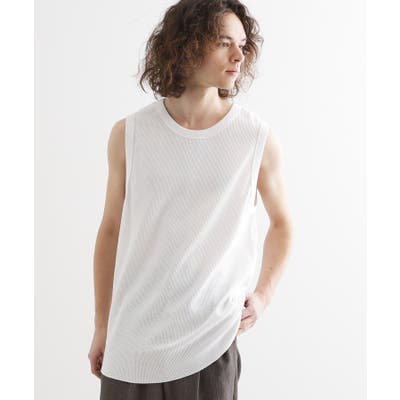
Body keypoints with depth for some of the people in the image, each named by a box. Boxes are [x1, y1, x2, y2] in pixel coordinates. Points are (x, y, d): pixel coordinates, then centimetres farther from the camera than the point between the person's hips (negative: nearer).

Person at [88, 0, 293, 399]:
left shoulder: (259, 137, -6)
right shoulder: (129, 133, -4)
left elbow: (281, 222, 10)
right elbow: (111, 231, 5)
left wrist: (263, 295, -2)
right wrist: (102, 325, 10)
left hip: (211, 341, -1)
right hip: (132, 340, 1)